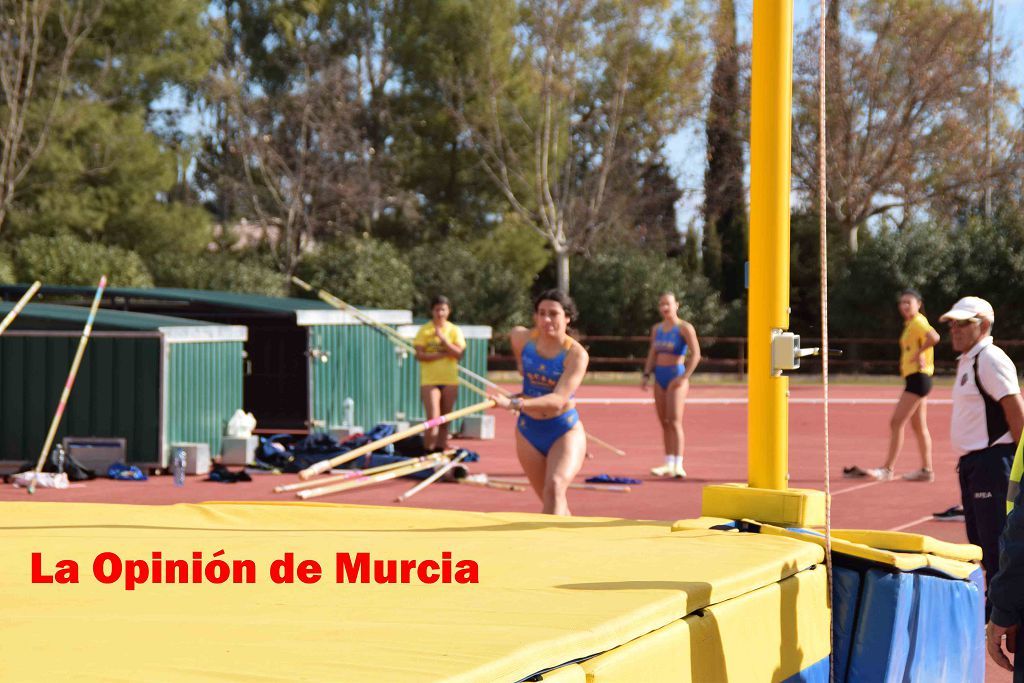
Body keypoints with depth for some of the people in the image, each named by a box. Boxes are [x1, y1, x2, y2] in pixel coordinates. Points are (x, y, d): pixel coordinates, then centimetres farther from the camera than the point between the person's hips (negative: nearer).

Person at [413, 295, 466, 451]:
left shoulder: (454, 330, 6)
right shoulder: (424, 330, 1)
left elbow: (459, 353, -7)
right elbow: (420, 355, -8)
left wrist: (442, 338, -14)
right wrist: (442, 354, -13)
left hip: (450, 381, 3)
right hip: (429, 380, -3)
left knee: (445, 421, 7)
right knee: (433, 419, -12)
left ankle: (440, 450, 14)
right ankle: (428, 451, -11)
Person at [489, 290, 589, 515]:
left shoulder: (576, 354, -19)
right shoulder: (522, 338, -5)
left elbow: (557, 400, -31)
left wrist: (514, 403, -42)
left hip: (564, 431, -5)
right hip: (529, 431, 5)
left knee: (555, 488, -28)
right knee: (554, 503, 10)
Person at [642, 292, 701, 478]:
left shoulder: (684, 328, -7)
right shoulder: (656, 329, 13)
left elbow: (696, 354, -13)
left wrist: (684, 377, -18)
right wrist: (646, 375, 7)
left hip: (676, 376, -7)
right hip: (660, 377, 7)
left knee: (674, 421, -14)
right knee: (664, 423, 8)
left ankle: (678, 466, -16)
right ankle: (669, 464, 13)